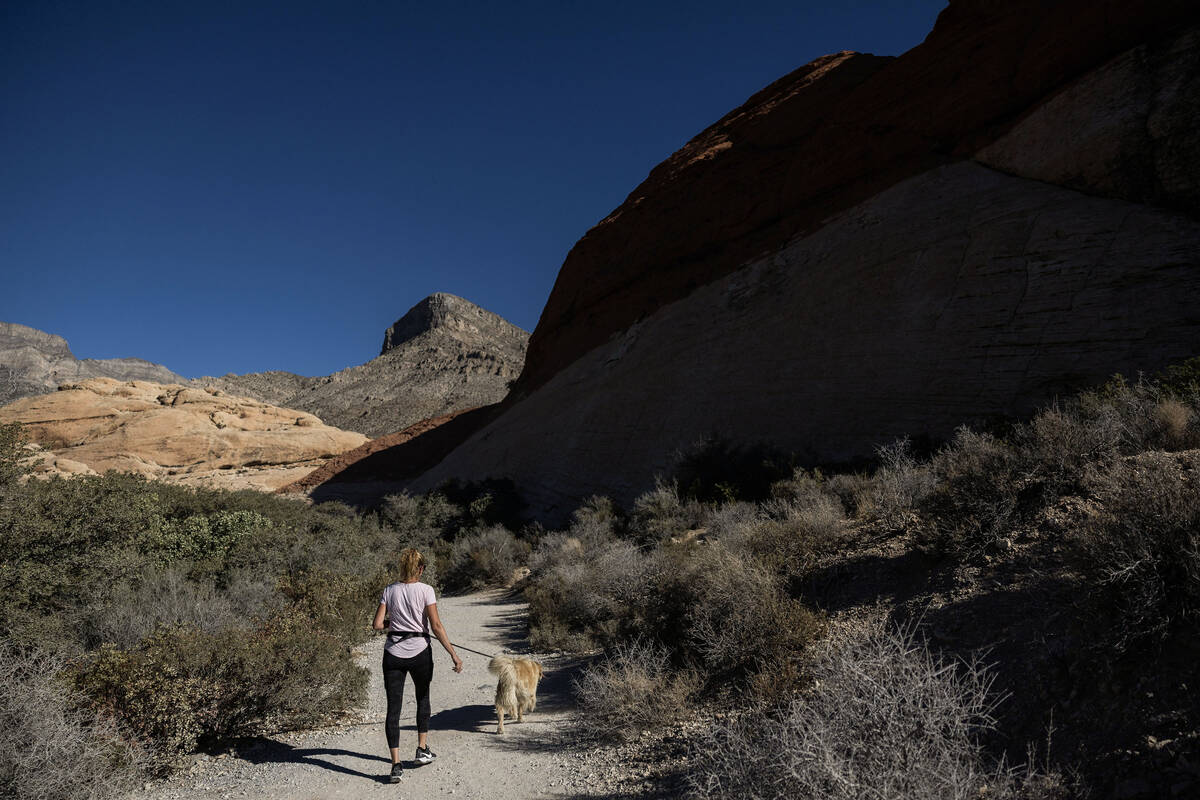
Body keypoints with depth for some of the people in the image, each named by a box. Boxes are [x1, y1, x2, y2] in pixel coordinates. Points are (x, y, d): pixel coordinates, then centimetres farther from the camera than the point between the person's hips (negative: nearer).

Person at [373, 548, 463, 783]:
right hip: (419, 652, -1)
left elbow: (377, 625, -1)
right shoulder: (425, 590, -8)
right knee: (423, 698, 23)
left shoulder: (390, 591, 0)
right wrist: (454, 654, -9)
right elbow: (436, 626, -12)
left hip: (393, 654, 1)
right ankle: (422, 749, 31)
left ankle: (396, 764, -2)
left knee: (393, 708, 4)